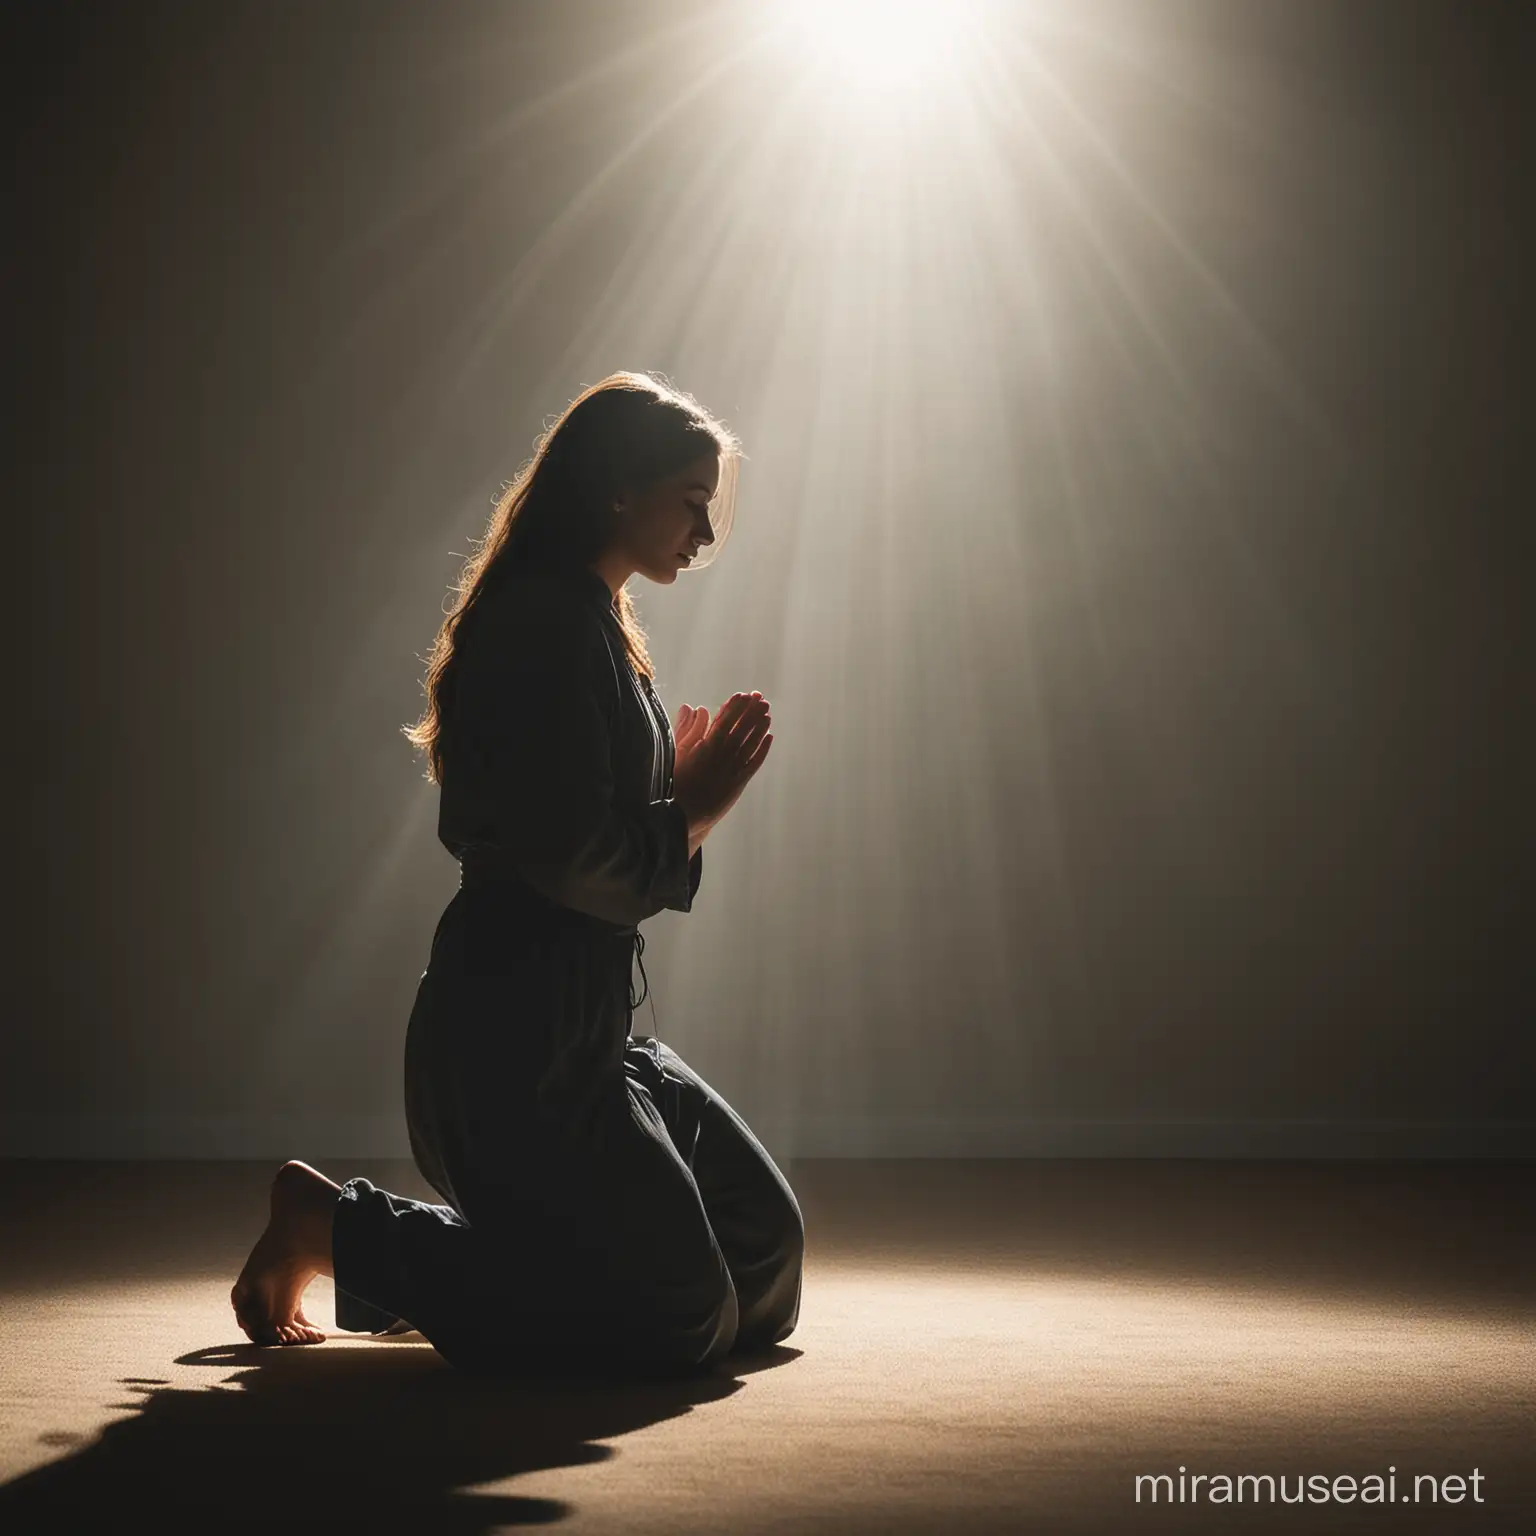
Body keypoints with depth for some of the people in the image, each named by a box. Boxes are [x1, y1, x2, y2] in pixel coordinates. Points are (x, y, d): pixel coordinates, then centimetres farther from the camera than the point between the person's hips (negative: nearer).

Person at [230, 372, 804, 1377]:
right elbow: (574, 860, -21)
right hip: (520, 1038, -11)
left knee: (765, 1253, 12)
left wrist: (688, 792, 4)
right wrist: (695, 810, -7)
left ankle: (470, 1251, 18)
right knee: (682, 1319, -9)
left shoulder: (594, 626, 19)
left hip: (586, 1031, 11)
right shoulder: (550, 626, -14)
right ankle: (336, 1227, 0)